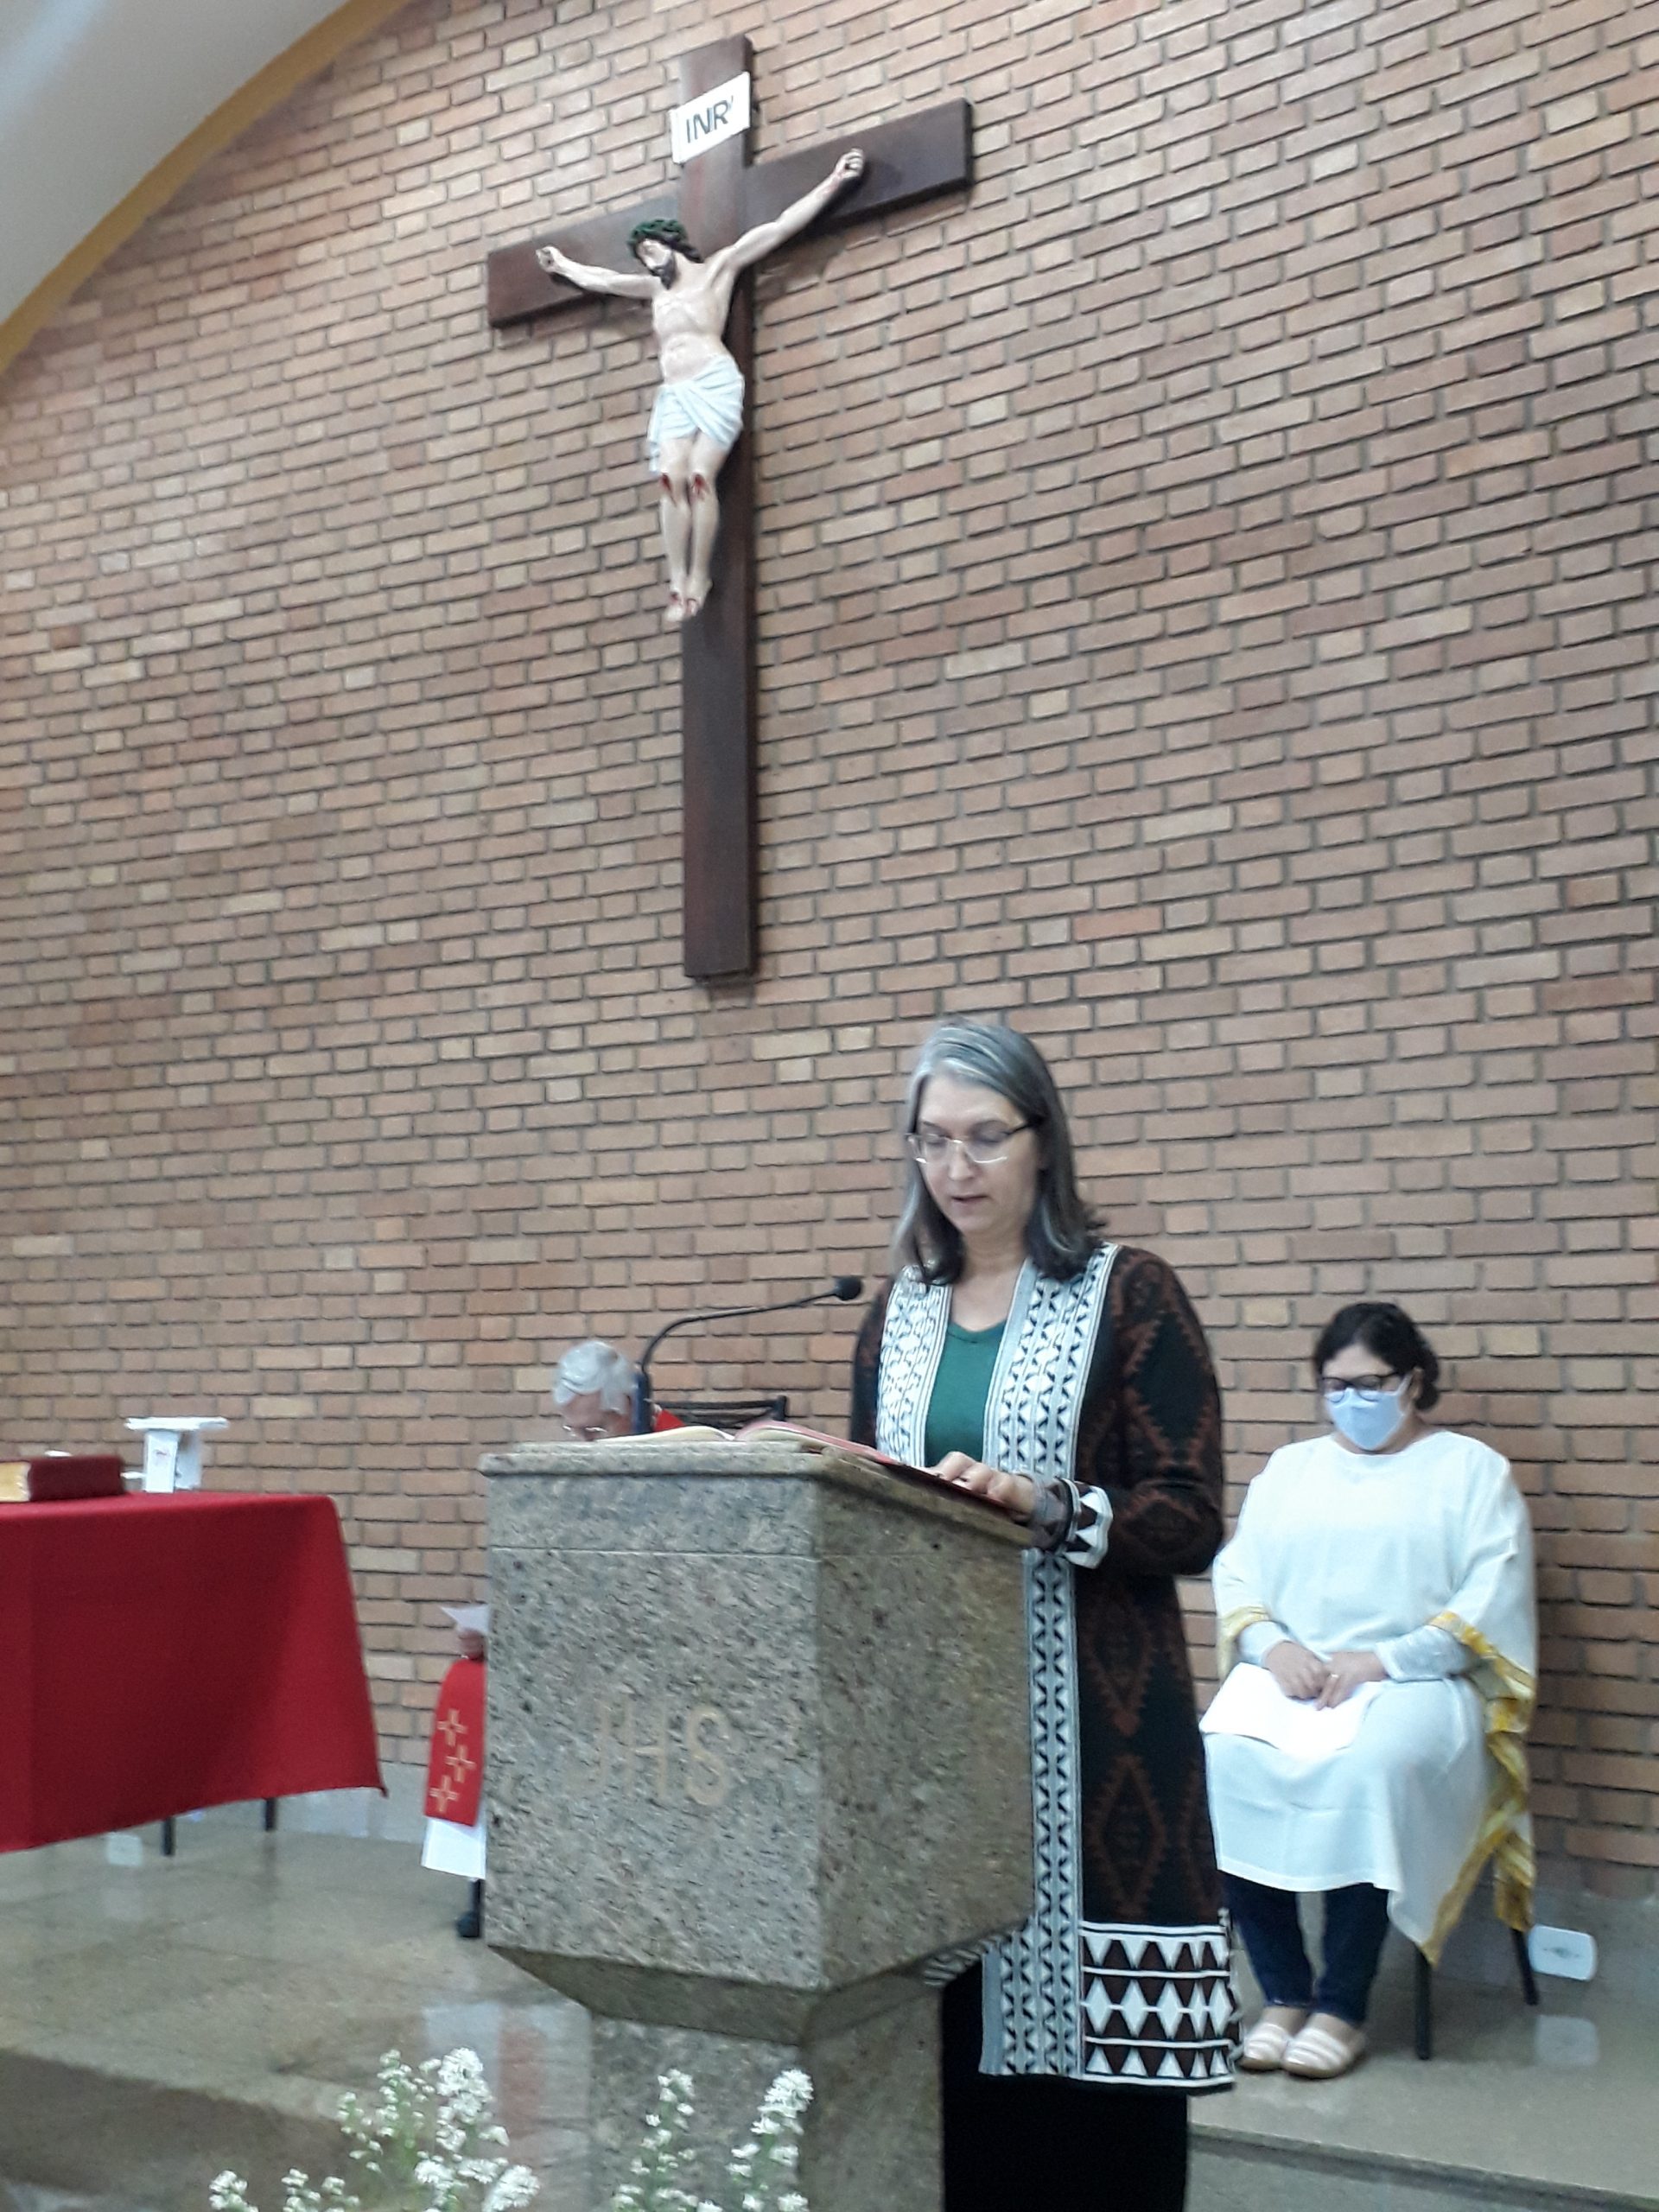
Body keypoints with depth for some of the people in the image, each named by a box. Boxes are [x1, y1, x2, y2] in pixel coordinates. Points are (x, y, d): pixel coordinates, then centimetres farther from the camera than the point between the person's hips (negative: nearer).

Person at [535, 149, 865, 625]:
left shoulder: (717, 268, 12)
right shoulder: (655, 288, 29)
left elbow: (780, 228, 7)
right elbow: (599, 279, 45)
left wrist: (833, 183, 3)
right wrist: (564, 266, 56)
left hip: (715, 384, -5)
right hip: (674, 393, 5)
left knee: (700, 477, -19)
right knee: (671, 479, -17)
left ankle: (699, 581, -17)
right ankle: (678, 584, -25)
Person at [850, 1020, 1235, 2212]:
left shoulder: (1130, 1295, -3)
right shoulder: (900, 1313, 13)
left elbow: (1191, 1520, -8)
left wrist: (1048, 1505, -23)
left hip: (1086, 1715, -4)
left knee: (1088, 2020, -2)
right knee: (948, 2014, 4)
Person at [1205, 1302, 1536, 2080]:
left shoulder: (1471, 1469, 10)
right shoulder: (1288, 1468, 23)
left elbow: (1492, 1604, -3)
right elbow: (1237, 1577, 13)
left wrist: (1384, 1659, -15)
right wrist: (1274, 1646, -9)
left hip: (1418, 1682, -3)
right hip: (1289, 1677, 4)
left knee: (1368, 1768, -36)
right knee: (1224, 1761, -28)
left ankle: (1342, 2006, -20)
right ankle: (1284, 1994, -16)